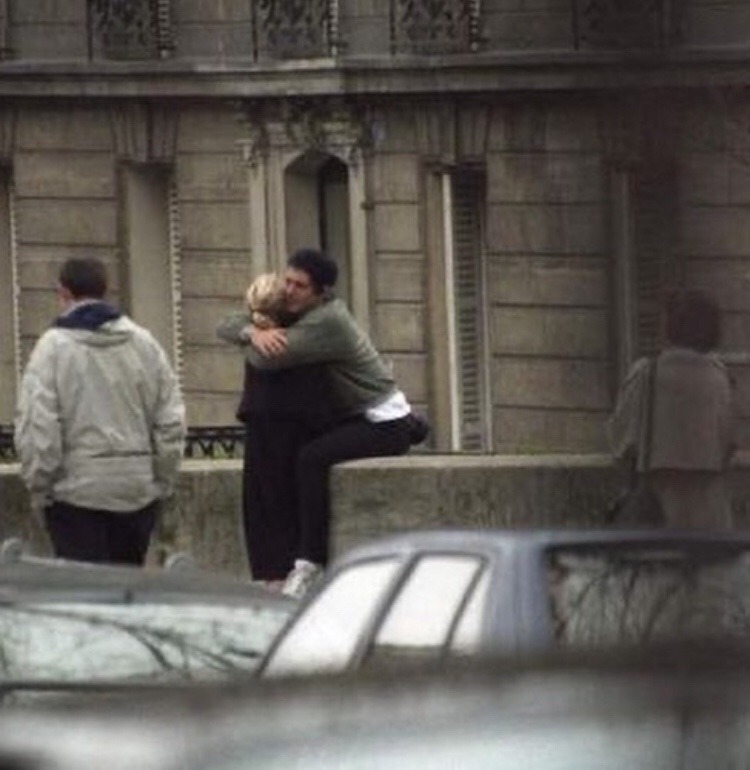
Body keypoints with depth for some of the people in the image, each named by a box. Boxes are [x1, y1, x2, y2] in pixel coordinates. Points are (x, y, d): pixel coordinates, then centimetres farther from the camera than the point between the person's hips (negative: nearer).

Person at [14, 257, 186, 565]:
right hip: (138, 491, 4)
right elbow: (171, 419, 6)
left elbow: (37, 426, -12)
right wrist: (164, 480, 14)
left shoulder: (53, 346, -8)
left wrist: (39, 486, -2)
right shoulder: (144, 343, 5)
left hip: (77, 492, -4)